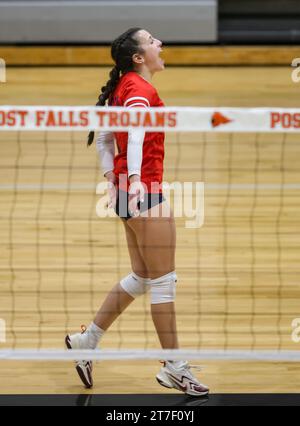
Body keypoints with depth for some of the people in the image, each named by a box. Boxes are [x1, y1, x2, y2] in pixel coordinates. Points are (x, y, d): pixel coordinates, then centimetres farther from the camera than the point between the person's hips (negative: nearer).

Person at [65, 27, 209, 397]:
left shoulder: (124, 87, 14)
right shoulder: (140, 88, -14)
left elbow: (102, 137, 24)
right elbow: (136, 133, -32)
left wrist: (112, 178, 19)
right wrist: (135, 180, -43)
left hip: (127, 191, 10)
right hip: (144, 191, -10)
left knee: (141, 277, 17)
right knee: (163, 280, -2)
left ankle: (86, 340, 22)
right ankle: (174, 368, 4)